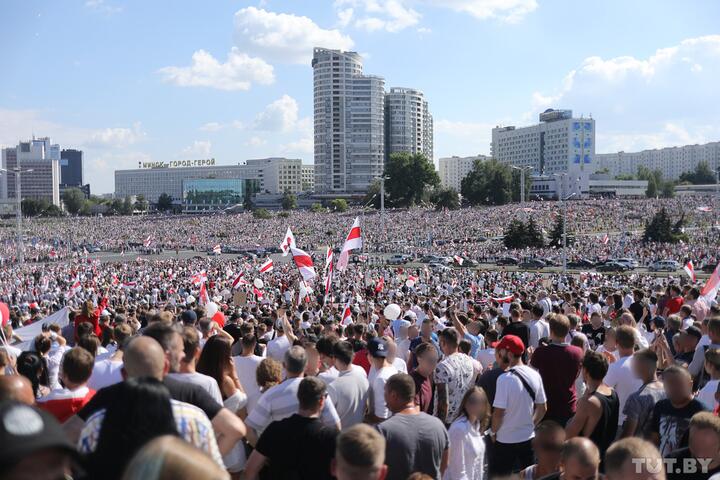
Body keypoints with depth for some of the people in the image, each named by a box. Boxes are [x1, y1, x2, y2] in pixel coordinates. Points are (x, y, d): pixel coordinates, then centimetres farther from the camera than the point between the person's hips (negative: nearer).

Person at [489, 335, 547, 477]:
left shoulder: (505, 378, -21)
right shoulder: (535, 375, -3)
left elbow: (498, 413, -19)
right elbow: (542, 409, 5)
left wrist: (493, 432, -3)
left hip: (506, 440, -5)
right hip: (528, 438, 5)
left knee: (498, 475, 8)